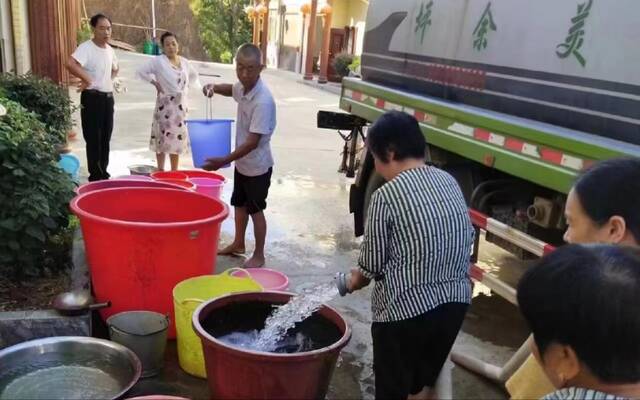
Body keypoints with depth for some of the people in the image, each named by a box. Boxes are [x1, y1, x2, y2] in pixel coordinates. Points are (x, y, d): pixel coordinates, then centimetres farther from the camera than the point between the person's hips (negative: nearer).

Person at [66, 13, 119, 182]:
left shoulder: (110, 50, 10)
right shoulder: (86, 48, -15)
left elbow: (115, 69, 30)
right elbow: (70, 63, -33)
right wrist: (87, 79, -23)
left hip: (108, 97, 8)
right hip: (92, 98, -8)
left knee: (105, 138, 14)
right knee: (93, 138, -2)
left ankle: (103, 172, 25)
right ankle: (95, 175, 6)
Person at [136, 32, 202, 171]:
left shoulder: (184, 62, 7)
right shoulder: (158, 61, -9)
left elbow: (193, 76, 25)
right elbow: (140, 71, -9)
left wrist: (199, 88, 10)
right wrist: (154, 82, -12)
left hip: (180, 105, 5)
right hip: (165, 105, -5)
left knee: (177, 140, 10)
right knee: (163, 139, 0)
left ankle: (174, 171, 20)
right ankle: (160, 170, 10)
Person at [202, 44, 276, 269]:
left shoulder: (263, 101, -30)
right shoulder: (243, 87, -5)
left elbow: (253, 142, -29)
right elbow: (231, 90, 22)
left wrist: (224, 161, -30)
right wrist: (214, 87, 0)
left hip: (257, 165, -8)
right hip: (242, 162, 8)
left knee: (255, 210, 5)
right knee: (239, 204, 21)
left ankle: (259, 255, 22)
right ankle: (238, 244, 41)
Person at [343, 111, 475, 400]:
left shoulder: (387, 195, -16)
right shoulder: (449, 182, 3)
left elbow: (373, 262, -8)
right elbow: (467, 240, 11)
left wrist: (356, 279, 13)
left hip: (405, 310, -6)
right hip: (455, 301, 7)